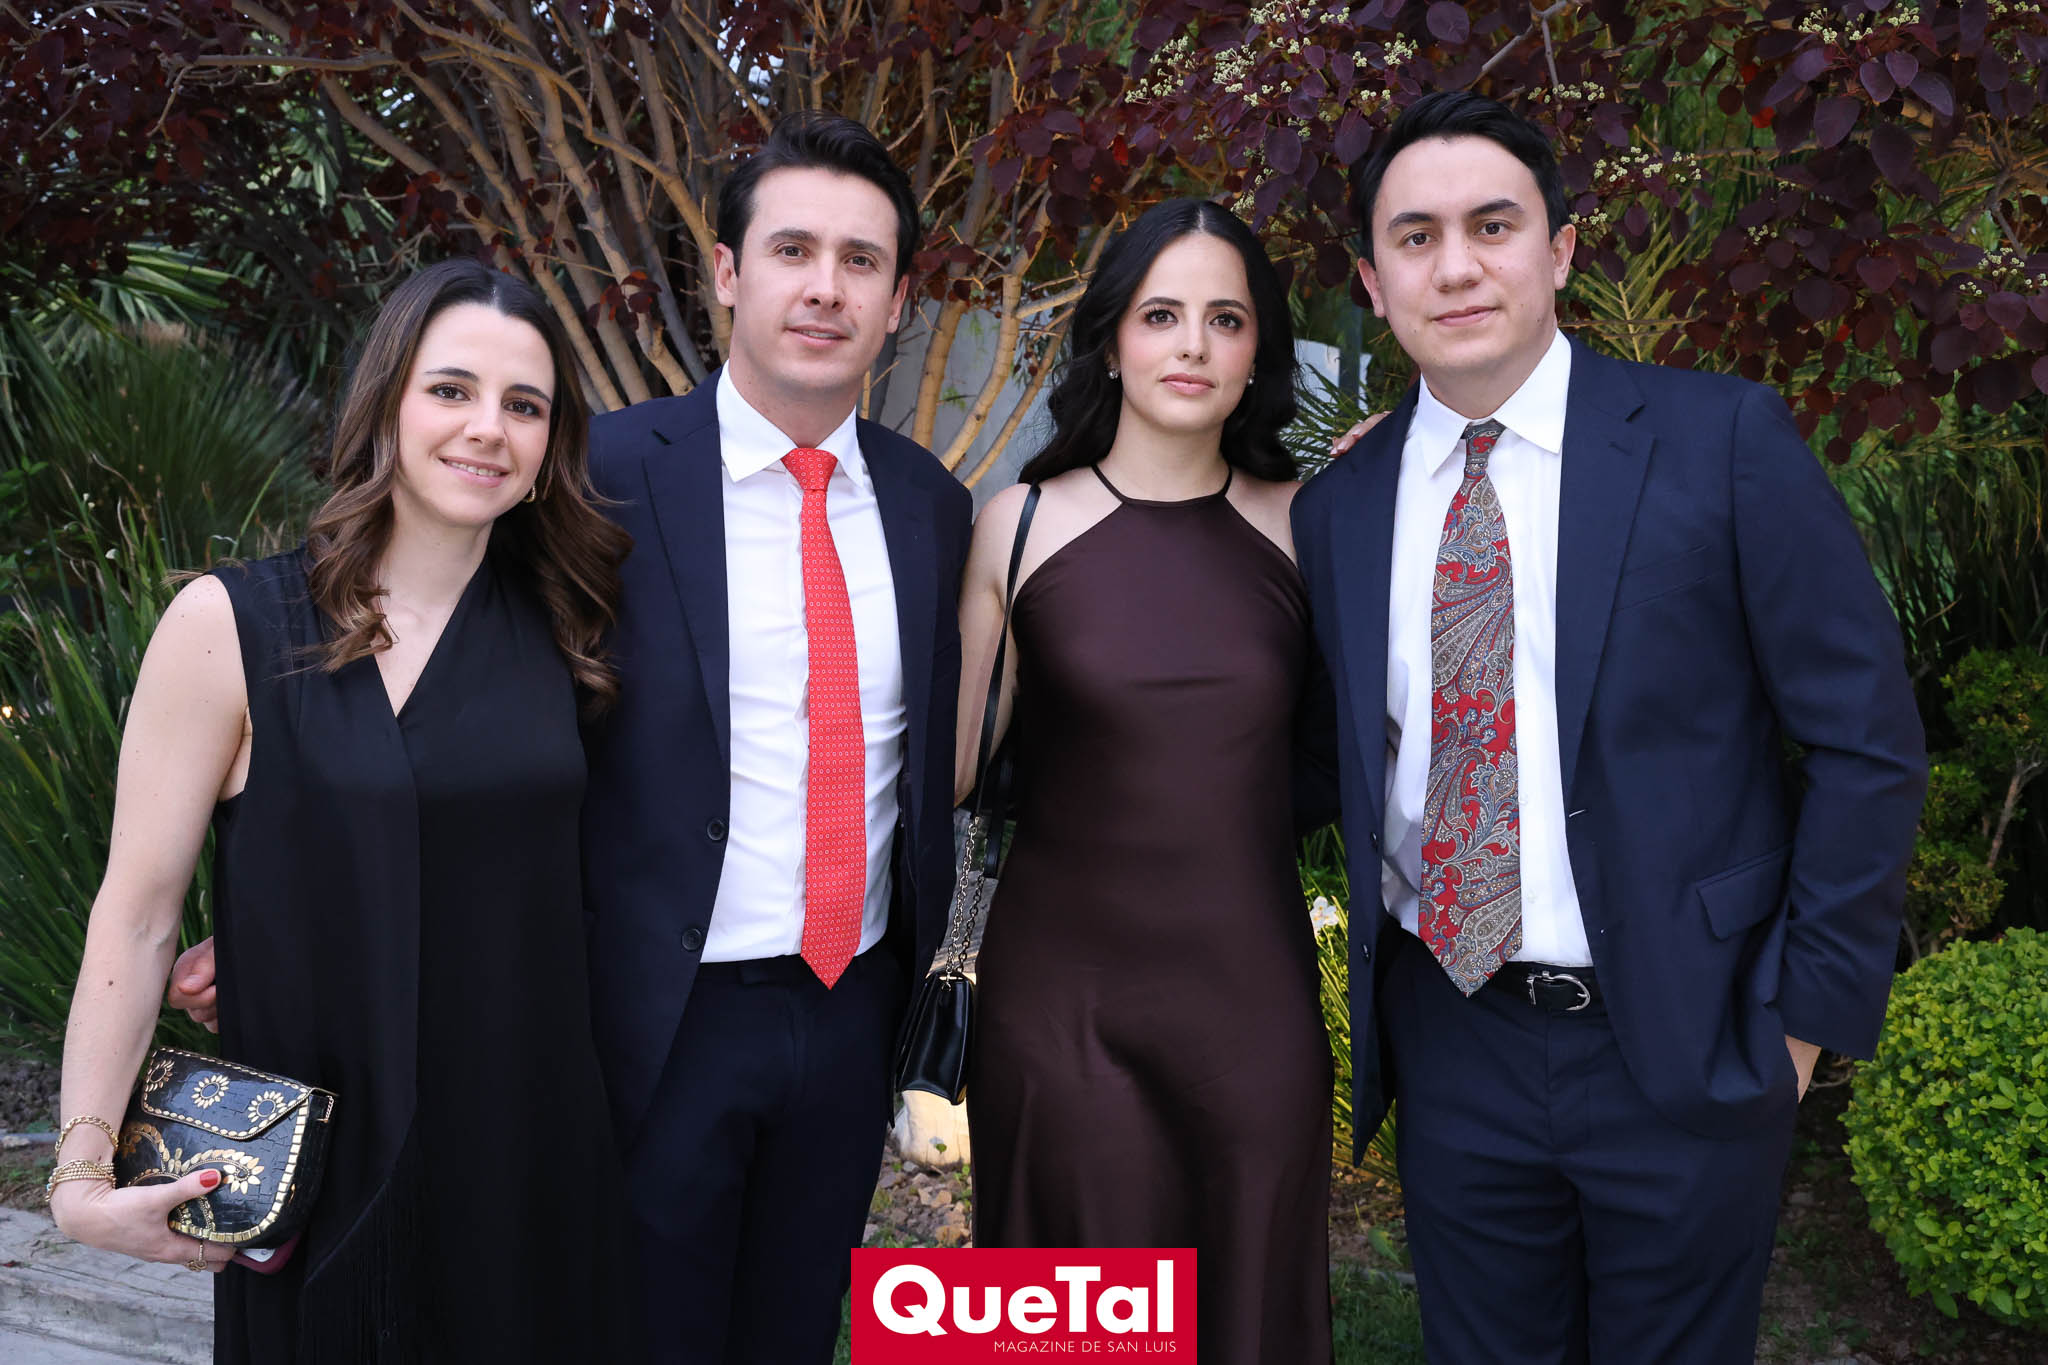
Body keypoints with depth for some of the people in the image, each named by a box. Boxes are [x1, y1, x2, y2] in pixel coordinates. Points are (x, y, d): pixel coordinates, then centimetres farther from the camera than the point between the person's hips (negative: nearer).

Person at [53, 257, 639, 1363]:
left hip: (534, 1147, 4)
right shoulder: (227, 625, -10)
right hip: (320, 1169, -3)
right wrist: (82, 1169, -12)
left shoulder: (558, 628, 1)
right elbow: (138, 912, -9)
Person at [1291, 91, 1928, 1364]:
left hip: (1688, 1051, -2)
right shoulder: (1339, 505, 3)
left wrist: (1808, 1011, -7)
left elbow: (1867, 740, -6)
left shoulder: (1723, 440, -8)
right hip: (1451, 1041, 3)